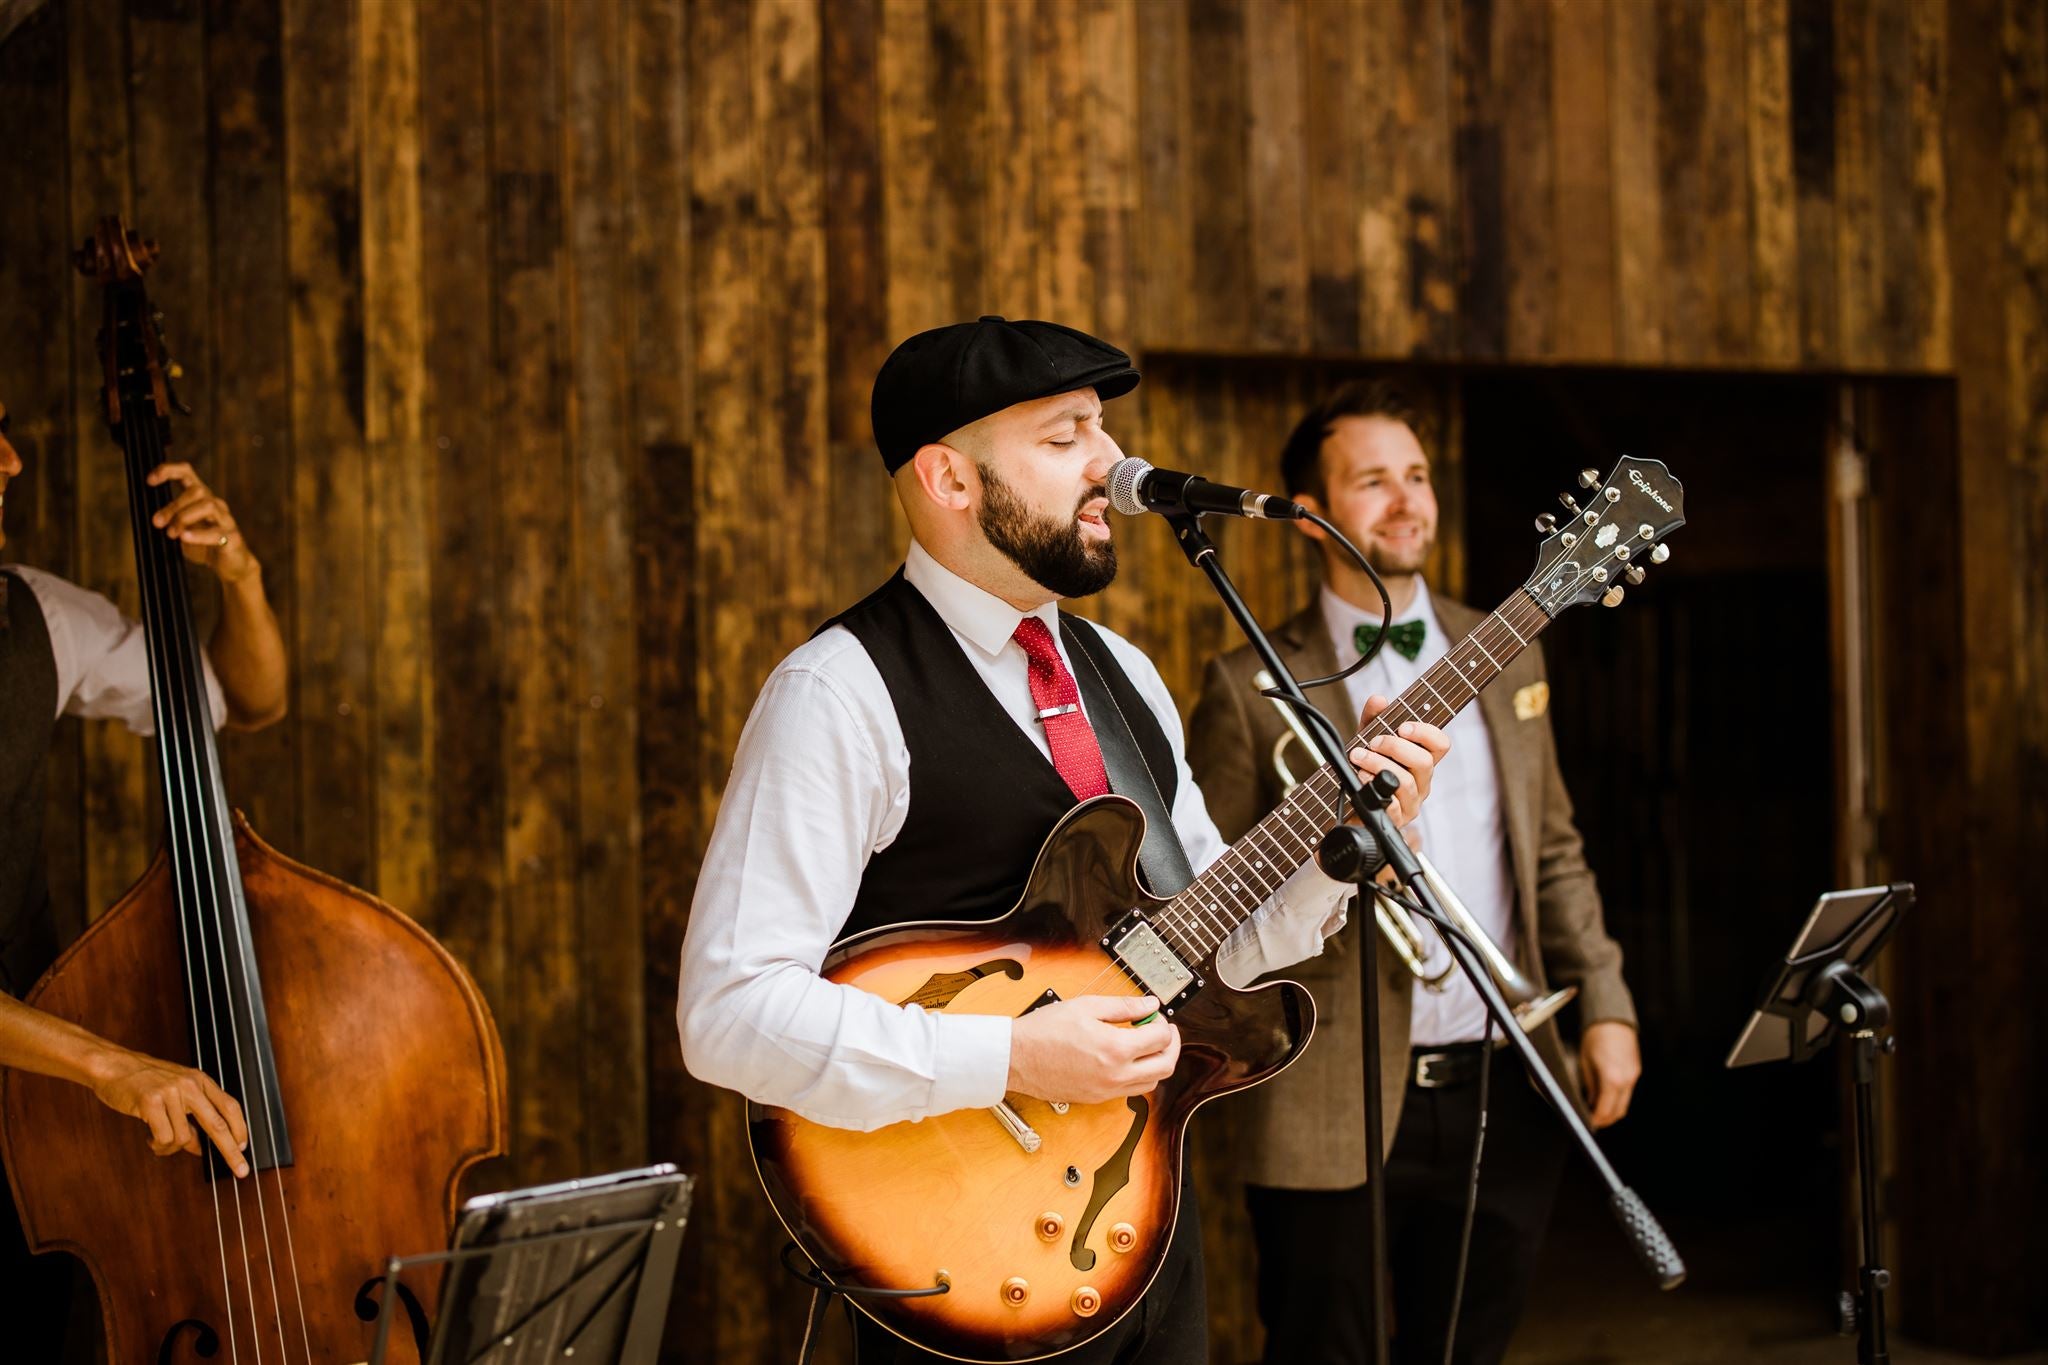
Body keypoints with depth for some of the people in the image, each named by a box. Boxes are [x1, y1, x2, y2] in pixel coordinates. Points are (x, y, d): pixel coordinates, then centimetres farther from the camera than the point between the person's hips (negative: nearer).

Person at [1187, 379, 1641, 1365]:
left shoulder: (1503, 658, 11)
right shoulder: (1252, 690, -5)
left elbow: (1555, 851, 15)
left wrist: (1603, 1005, 7)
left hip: (1503, 1090, 5)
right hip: (1334, 1111, -4)